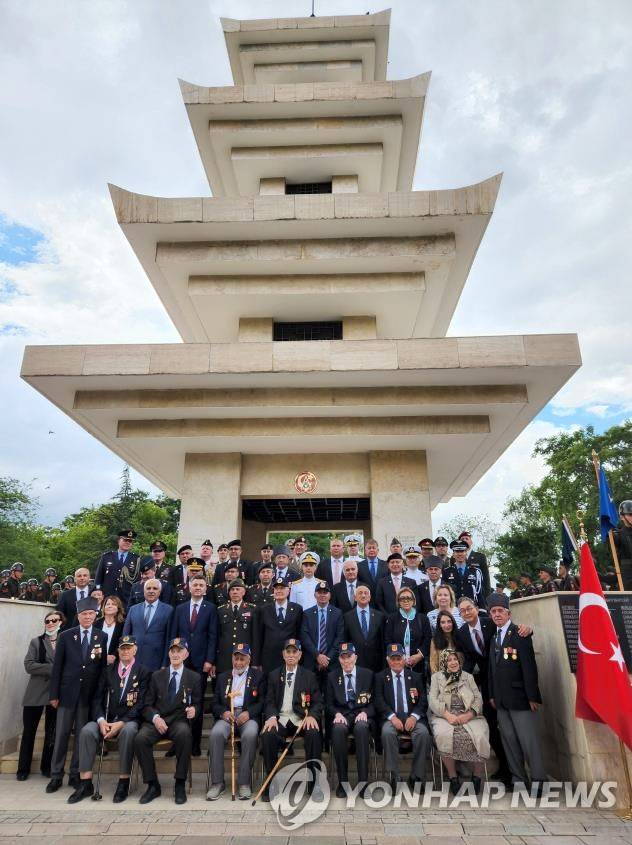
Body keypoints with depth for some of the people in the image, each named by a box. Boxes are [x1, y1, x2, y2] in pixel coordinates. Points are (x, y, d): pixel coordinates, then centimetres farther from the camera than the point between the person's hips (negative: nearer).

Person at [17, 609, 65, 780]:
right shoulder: (36, 642, 3)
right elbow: (29, 665, -8)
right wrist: (52, 668, -17)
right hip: (36, 693, 0)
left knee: (52, 732, 8)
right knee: (28, 730, 7)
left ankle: (47, 767, 24)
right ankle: (23, 768, 24)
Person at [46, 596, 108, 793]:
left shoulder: (102, 638, 1)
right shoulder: (65, 636, 1)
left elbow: (104, 666, 1)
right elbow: (57, 666, 2)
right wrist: (54, 694, -2)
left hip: (90, 693, 0)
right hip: (67, 692, 0)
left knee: (82, 734, 6)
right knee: (61, 734, 6)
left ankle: (76, 774, 19)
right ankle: (56, 775, 20)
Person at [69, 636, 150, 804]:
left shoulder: (143, 673, 0)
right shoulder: (109, 670, 12)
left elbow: (140, 704, -7)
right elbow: (98, 698, 7)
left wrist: (120, 723, -19)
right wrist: (101, 720, -12)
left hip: (128, 720, -4)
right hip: (106, 719, 4)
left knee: (128, 731, -35)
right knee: (86, 731, -24)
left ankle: (123, 783, -23)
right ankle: (85, 783, -17)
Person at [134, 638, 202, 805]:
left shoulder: (194, 677, 11)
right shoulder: (157, 676, 14)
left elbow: (198, 704, 12)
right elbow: (147, 705, 10)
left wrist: (194, 709, -13)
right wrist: (155, 717, -10)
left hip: (179, 721, -2)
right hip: (156, 720, 2)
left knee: (184, 734, -36)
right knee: (140, 739, -29)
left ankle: (180, 785, -20)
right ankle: (152, 785, -11)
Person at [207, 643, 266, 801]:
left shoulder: (258, 676, 14)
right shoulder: (222, 677, 22)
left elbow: (262, 701, 5)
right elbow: (215, 703, 17)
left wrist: (248, 713, -13)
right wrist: (223, 712, -6)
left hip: (248, 716, -2)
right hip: (226, 715, 2)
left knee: (250, 734, -35)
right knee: (216, 733, -31)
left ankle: (244, 783, -24)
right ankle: (217, 782, -20)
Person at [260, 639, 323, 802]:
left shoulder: (309, 676, 11)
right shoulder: (274, 675, 14)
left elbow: (318, 702, 7)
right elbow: (269, 701, 8)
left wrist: (312, 716, -15)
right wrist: (271, 717, -14)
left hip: (302, 719, -1)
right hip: (280, 718, 1)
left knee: (314, 733, -32)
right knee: (267, 735, -31)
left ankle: (314, 783, -17)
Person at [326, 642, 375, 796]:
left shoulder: (367, 674, 8)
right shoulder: (332, 676, 10)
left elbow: (374, 701, 8)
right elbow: (329, 703, 10)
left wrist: (365, 713, -11)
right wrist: (337, 714, -11)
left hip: (362, 714, -1)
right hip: (342, 715, 1)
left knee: (362, 728, -36)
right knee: (338, 729, -34)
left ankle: (363, 781, -28)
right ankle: (342, 781, -21)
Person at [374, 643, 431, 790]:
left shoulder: (416, 677, 15)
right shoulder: (380, 677, 11)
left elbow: (423, 701, 7)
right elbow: (379, 701, 0)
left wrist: (414, 716, -13)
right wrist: (392, 716, -17)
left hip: (412, 717, 1)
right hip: (390, 717, -1)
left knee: (423, 733, -29)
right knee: (388, 732, -34)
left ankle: (417, 777, -17)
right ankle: (393, 776, -25)